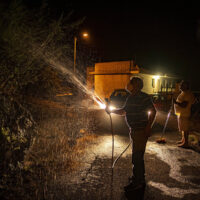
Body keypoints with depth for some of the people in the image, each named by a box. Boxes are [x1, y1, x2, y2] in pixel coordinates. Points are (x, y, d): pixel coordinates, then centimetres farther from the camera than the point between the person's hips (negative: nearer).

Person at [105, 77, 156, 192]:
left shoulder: (144, 97, -15)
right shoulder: (130, 98, 12)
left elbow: (153, 111, -17)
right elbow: (124, 111, 20)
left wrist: (148, 126, -23)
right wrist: (111, 110, 9)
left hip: (141, 131, -9)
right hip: (134, 131, 9)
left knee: (137, 157, -4)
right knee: (138, 156, 20)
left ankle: (137, 182, 9)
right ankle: (140, 178, 37)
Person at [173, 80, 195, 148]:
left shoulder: (187, 94, -21)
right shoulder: (183, 92, 11)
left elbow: (184, 105, -27)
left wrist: (176, 102, -32)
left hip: (184, 114, -11)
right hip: (180, 113, 11)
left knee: (185, 128, -3)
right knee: (182, 128, 19)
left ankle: (185, 143, 4)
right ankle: (183, 140, 31)